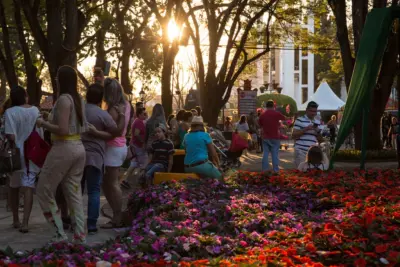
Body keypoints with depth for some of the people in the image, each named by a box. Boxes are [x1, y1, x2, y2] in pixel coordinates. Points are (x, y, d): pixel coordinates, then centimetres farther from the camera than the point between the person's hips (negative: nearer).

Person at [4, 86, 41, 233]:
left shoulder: (10, 112, -11)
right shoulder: (35, 110, 2)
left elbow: (11, 136, -18)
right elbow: (41, 133, 8)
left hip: (17, 154, -2)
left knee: (14, 187, 16)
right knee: (28, 188, -3)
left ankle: (16, 220, 26)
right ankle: (25, 222, -14)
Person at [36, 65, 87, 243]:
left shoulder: (63, 99, -15)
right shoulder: (78, 99, 11)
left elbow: (63, 130, -21)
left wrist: (43, 124, -8)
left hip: (64, 149, -8)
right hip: (78, 148, 8)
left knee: (44, 191, 4)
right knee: (74, 193, 12)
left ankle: (60, 233, 1)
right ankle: (80, 234, 10)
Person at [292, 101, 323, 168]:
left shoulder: (317, 123, 17)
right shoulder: (299, 120, 1)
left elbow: (320, 140, 19)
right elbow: (294, 135, -6)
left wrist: (318, 132, -1)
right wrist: (306, 129, -13)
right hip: (301, 150, -5)